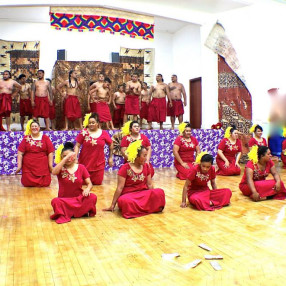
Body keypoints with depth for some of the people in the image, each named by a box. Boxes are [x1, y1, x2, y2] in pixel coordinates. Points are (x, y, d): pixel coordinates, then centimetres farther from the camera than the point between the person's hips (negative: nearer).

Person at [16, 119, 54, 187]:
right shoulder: (26, 138, 4)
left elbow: (50, 152, 1)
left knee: (44, 184, -5)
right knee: (27, 184, -1)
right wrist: (19, 166, -4)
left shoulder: (45, 138, 3)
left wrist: (50, 165, -3)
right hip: (28, 167, 1)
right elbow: (20, 153, 1)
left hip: (43, 167, 0)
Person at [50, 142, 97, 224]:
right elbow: (54, 172, -26)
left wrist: (87, 189, -26)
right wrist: (66, 158, -28)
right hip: (64, 199, -2)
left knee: (93, 197, -27)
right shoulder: (61, 168, -1)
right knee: (55, 201, -33)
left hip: (79, 198, 2)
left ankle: (67, 213, -20)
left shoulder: (81, 167, 2)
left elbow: (89, 183, -1)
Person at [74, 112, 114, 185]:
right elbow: (77, 146, -5)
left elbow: (111, 144, 13)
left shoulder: (104, 133, -2)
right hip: (84, 164, 0)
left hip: (98, 165, 1)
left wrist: (110, 157, 15)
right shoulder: (84, 132, -5)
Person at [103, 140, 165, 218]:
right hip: (128, 195, -4)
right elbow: (120, 188, -10)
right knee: (124, 201, -40)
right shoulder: (125, 168, -8)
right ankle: (148, 207, -20)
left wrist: (153, 198, 4)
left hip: (143, 194, 4)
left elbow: (149, 184, 10)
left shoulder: (146, 166, 7)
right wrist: (113, 205, -10)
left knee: (160, 192, -24)